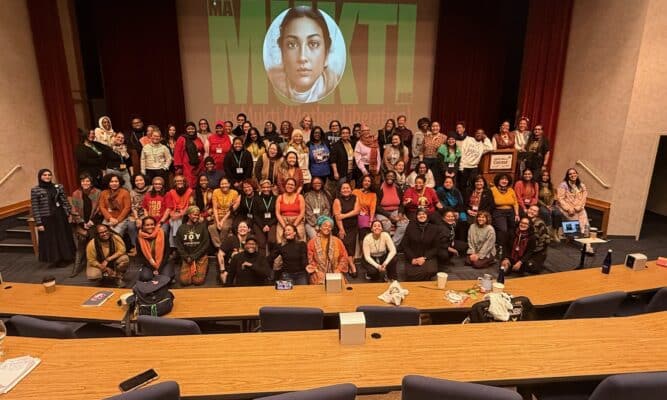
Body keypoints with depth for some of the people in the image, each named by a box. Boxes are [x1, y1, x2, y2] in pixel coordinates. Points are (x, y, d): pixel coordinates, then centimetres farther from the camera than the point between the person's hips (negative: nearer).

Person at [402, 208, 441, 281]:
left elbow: (436, 247, 3)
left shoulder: (435, 228, 2)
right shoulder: (410, 227, 3)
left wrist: (424, 258, -11)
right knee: (411, 275, -28)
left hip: (428, 257, 0)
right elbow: (404, 245, 3)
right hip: (412, 258, 0)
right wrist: (412, 258, -11)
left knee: (430, 271, -32)